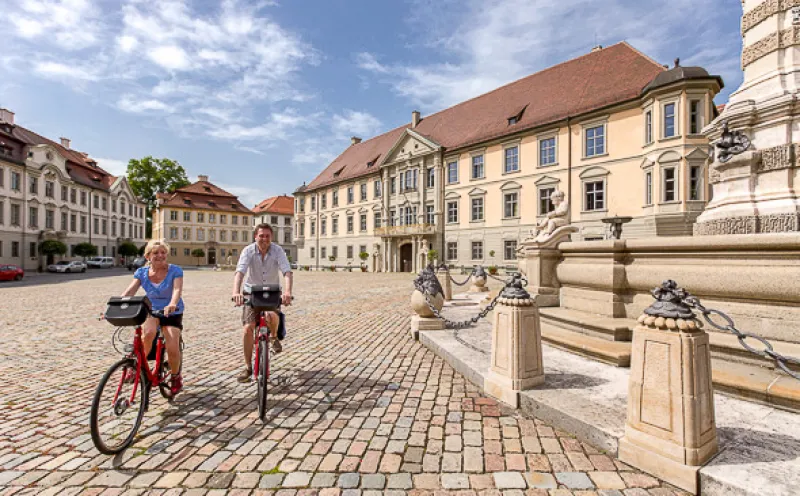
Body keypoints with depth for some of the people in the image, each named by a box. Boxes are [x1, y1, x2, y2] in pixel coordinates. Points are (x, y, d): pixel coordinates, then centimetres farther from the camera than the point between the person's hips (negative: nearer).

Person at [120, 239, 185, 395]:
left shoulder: (175, 270, -16)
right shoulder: (142, 272, -4)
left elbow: (177, 289, -31)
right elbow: (130, 291, -16)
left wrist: (172, 304, -51)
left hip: (172, 313, -2)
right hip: (151, 311, 2)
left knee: (172, 348, -16)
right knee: (149, 332, -34)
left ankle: (176, 377, 14)